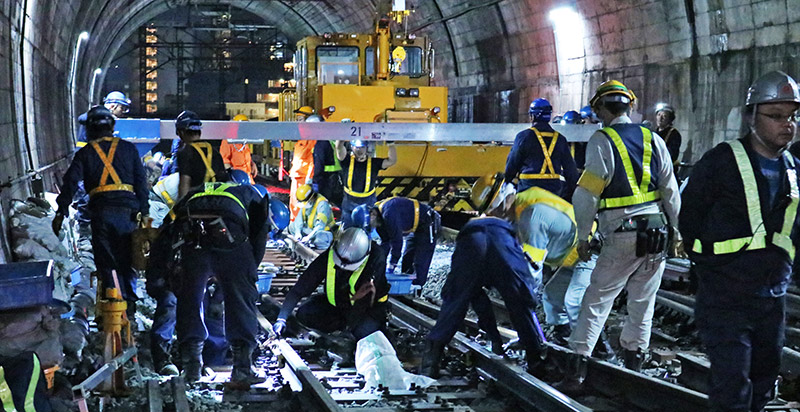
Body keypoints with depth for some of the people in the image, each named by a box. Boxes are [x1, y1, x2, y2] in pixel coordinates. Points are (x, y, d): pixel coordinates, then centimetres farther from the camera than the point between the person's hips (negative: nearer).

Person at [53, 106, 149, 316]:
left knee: (106, 262, 5)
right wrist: (144, 211, 9)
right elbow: (141, 181, 8)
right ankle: (130, 303, 7)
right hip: (128, 210, 1)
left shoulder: (85, 153, 11)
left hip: (101, 212, -1)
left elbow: (70, 182, 3)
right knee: (126, 261, 11)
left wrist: (61, 212, 2)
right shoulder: (128, 149, 13)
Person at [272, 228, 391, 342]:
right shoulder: (328, 257, -22)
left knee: (363, 333, -32)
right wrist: (281, 318, -24)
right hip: (336, 303, 3)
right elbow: (300, 288, -19)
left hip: (370, 307, -3)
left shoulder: (376, 259, -31)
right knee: (304, 314, -16)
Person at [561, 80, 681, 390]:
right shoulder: (653, 139, 8)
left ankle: (577, 368, -7)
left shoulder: (602, 140, -7)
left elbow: (586, 194, -10)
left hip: (622, 236, -5)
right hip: (657, 232, 5)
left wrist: (583, 237, -2)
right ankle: (633, 361, 26)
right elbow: (671, 191, 12)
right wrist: (675, 229, 22)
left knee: (597, 299, -1)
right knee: (642, 301, 16)